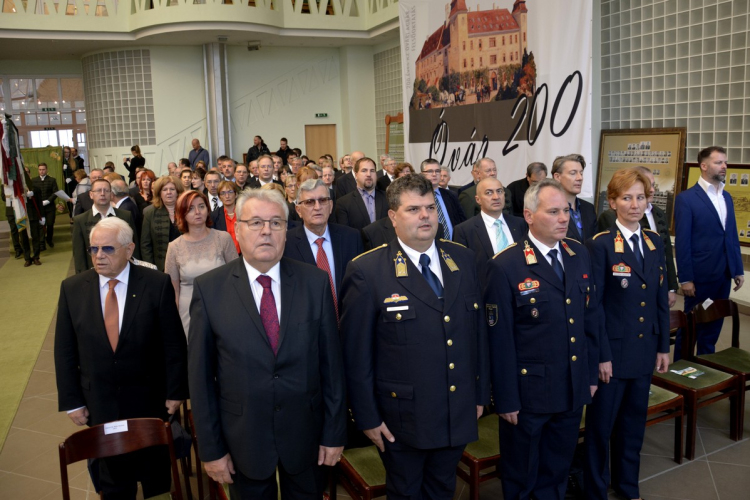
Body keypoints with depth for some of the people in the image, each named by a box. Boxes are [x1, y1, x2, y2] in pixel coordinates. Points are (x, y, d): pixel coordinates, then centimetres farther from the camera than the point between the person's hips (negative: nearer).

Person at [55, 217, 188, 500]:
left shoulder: (157, 284, -12)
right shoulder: (72, 288, -5)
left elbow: (174, 344, -8)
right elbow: (64, 351, 0)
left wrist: (176, 391, -6)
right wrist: (71, 401, 0)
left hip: (150, 401, -1)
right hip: (99, 403, 2)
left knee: (156, 471, 18)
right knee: (113, 476, 19)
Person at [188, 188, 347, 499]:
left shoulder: (315, 282, -7)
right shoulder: (208, 288, -9)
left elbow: (331, 361, -4)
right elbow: (200, 373, -5)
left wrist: (334, 433, -1)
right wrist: (210, 448, -4)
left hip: (305, 435, 1)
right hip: (242, 439, -1)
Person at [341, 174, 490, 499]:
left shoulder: (463, 259, 0)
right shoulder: (367, 271, -16)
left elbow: (478, 331, 6)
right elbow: (356, 352, -12)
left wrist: (480, 393, 8)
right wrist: (367, 417, -10)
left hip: (459, 412, 4)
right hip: (402, 418, -4)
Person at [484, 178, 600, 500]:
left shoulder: (580, 255, 2)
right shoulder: (506, 266, -17)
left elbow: (589, 318, 8)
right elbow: (500, 340, -15)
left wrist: (591, 374, 9)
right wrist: (506, 399, -12)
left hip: (574, 389, 5)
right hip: (529, 391, -5)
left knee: (558, 471, 23)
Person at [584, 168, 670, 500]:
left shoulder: (654, 243, 7)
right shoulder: (600, 245, -12)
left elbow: (661, 299, 10)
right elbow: (593, 305, -13)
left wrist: (663, 346, 9)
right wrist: (601, 355, -14)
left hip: (645, 351, 6)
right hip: (612, 353, -5)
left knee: (634, 423, 18)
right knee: (601, 425, 8)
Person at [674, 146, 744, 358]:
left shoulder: (727, 197, 12)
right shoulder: (686, 198, -9)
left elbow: (732, 236, 14)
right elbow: (682, 242, -12)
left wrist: (738, 269, 10)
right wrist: (685, 278, -14)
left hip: (723, 275, 6)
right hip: (700, 275, -6)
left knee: (714, 325, 15)